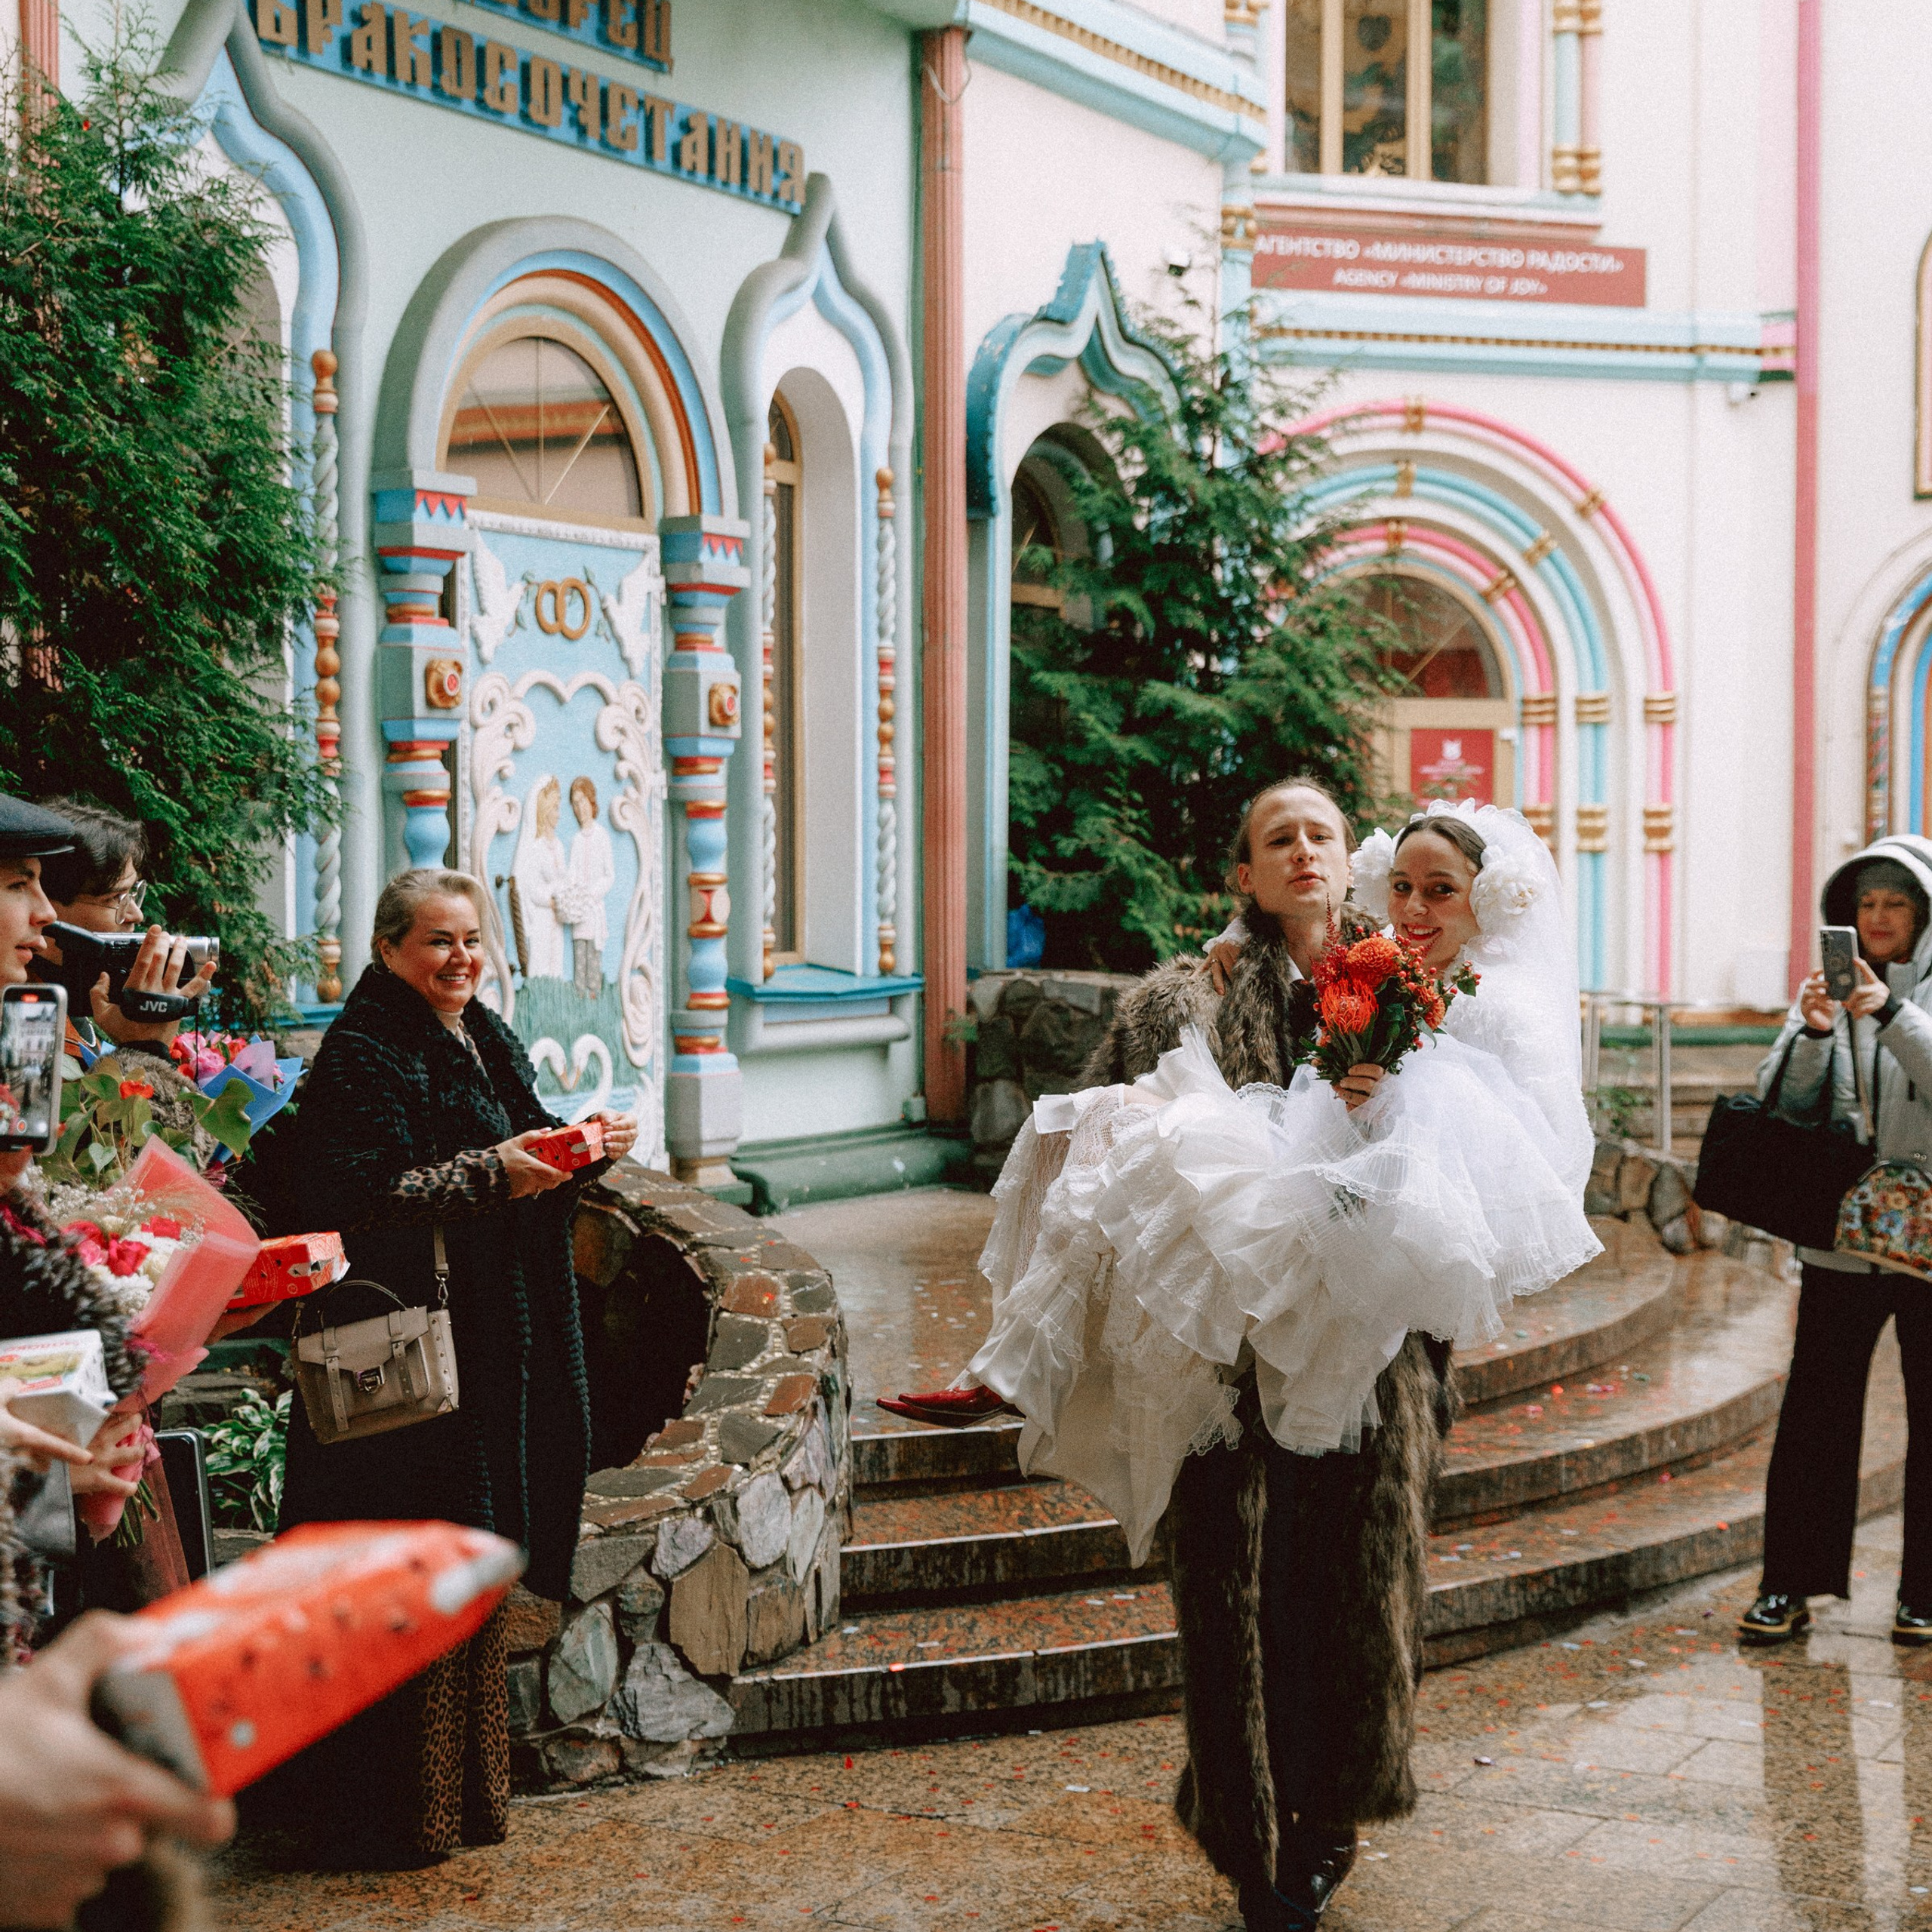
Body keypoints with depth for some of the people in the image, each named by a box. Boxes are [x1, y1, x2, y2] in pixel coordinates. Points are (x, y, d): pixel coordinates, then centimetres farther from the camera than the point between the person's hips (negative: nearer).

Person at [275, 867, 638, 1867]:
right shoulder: (361, 1056, -11)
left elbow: (530, 1174, 20)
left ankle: (467, 1790, 24)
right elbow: (362, 1196, -20)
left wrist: (588, 1149, 1)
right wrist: (490, 1174, -26)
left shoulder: (489, 1043, 15)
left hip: (501, 1351, 9)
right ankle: (398, 1810, 4)